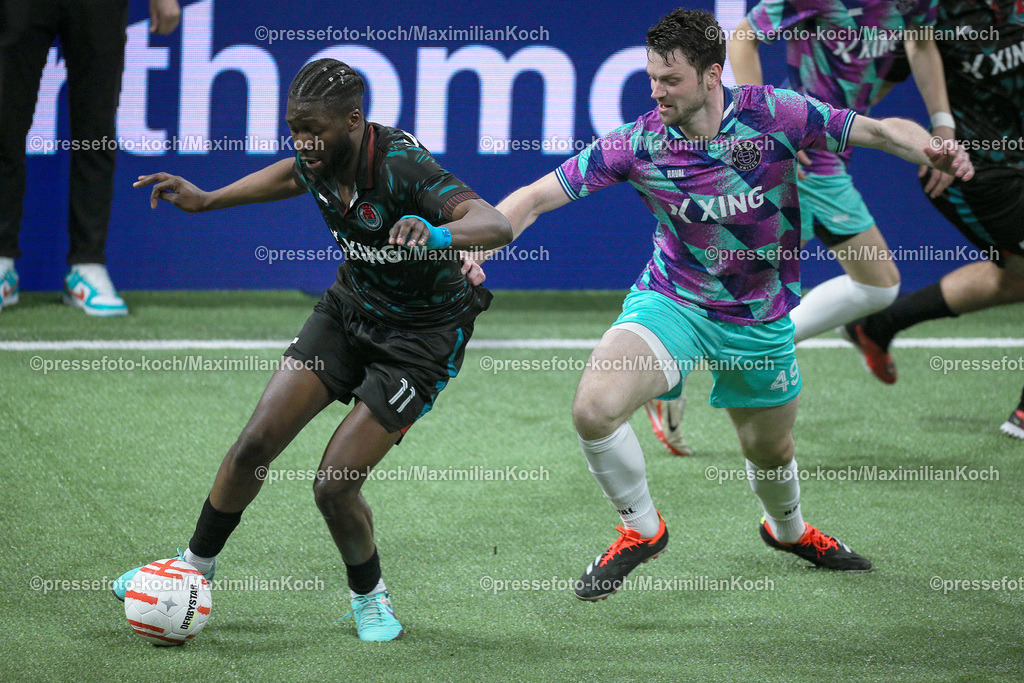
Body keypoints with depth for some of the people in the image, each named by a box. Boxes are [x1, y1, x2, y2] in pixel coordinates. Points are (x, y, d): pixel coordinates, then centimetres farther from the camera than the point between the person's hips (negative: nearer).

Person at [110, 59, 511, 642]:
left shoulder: (400, 165, -31)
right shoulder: (323, 158, -10)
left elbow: (497, 225, -43)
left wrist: (438, 232, -64)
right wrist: (207, 200, 15)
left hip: (421, 337, -6)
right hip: (350, 308, 6)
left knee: (335, 485, -13)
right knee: (256, 444, -3)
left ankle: (370, 594, 17)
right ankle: (195, 568, 18)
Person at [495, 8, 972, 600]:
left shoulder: (771, 114, -19)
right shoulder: (638, 144, -19)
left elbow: (880, 130, -14)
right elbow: (535, 197, -15)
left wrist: (931, 149, -35)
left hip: (760, 318, 1)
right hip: (673, 300, -1)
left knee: (770, 450, 18)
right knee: (596, 407, -26)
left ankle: (788, 529, 56)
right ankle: (642, 529, 1)